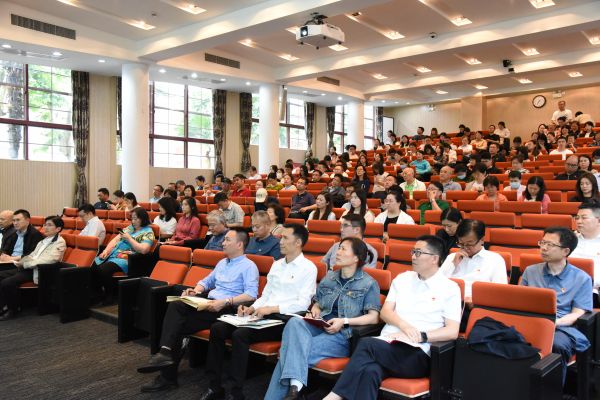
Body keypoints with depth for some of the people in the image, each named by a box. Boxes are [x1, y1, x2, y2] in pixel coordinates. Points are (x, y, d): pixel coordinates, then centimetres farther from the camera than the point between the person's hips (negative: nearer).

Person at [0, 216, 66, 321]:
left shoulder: (60, 242, -9)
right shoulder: (44, 240, 19)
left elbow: (48, 259, -20)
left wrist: (24, 263, -14)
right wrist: (22, 261, -1)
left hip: (39, 271, -9)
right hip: (28, 267, 9)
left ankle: (12, 310, -3)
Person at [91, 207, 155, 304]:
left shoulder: (148, 232, -1)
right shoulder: (129, 228, 22)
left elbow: (143, 250, -15)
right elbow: (115, 240, 19)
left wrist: (129, 238, -10)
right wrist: (106, 251, 2)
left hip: (126, 258, -7)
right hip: (113, 254, 7)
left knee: (103, 270, -29)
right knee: (93, 267, -14)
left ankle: (110, 295, -7)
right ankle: (97, 294, 4)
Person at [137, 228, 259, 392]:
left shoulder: (249, 266, -2)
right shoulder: (222, 263, 24)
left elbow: (251, 295, -15)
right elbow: (207, 281, 30)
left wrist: (224, 302, -24)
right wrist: (195, 291, 8)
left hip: (227, 308, -7)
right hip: (209, 303, 7)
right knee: (175, 306, -19)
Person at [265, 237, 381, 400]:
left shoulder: (369, 284, 2)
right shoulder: (329, 277, 19)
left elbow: (374, 317, -5)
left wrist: (344, 321, -16)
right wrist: (315, 310, 4)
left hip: (344, 335, -5)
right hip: (320, 327, 5)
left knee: (291, 353, -26)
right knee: (295, 322, -32)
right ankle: (295, 385, -41)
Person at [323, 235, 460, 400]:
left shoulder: (450, 288, 4)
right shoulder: (402, 278, 17)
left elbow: (452, 332, -2)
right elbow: (385, 312, 9)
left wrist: (421, 336, -14)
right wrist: (404, 325, -12)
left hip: (417, 355, -3)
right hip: (386, 344, 3)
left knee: (367, 344, -30)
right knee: (369, 370, -33)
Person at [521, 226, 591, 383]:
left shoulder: (582, 278, 9)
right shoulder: (530, 271, 19)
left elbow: (577, 314, 2)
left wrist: (554, 323, -17)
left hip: (563, 327, -2)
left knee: (557, 344, -38)